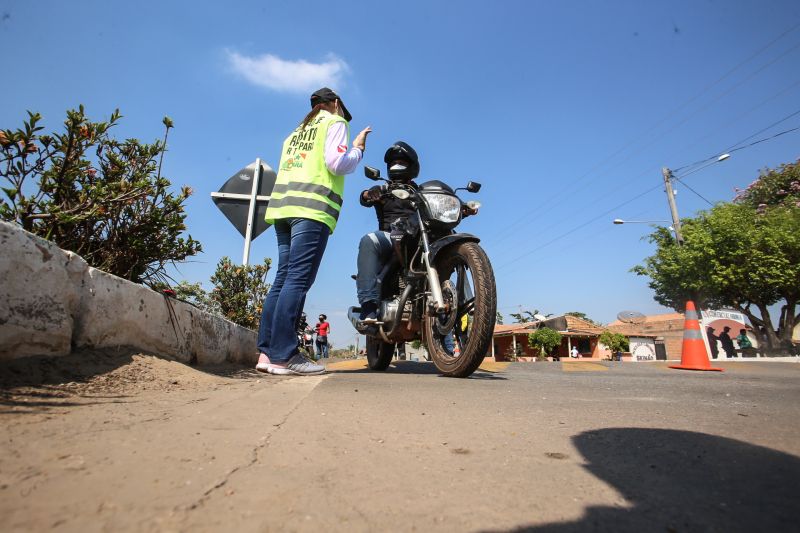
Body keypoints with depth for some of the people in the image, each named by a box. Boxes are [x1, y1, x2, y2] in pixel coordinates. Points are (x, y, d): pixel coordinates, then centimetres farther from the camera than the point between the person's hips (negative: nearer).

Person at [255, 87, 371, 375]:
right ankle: (283, 355, -18)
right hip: (313, 207, -8)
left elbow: (286, 171, 23)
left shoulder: (296, 131, 31)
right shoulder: (335, 122, 10)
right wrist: (358, 148, 10)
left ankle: (267, 352, 0)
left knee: (283, 278, 3)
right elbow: (337, 163, -6)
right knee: (298, 279, -14)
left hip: (283, 205, 8)